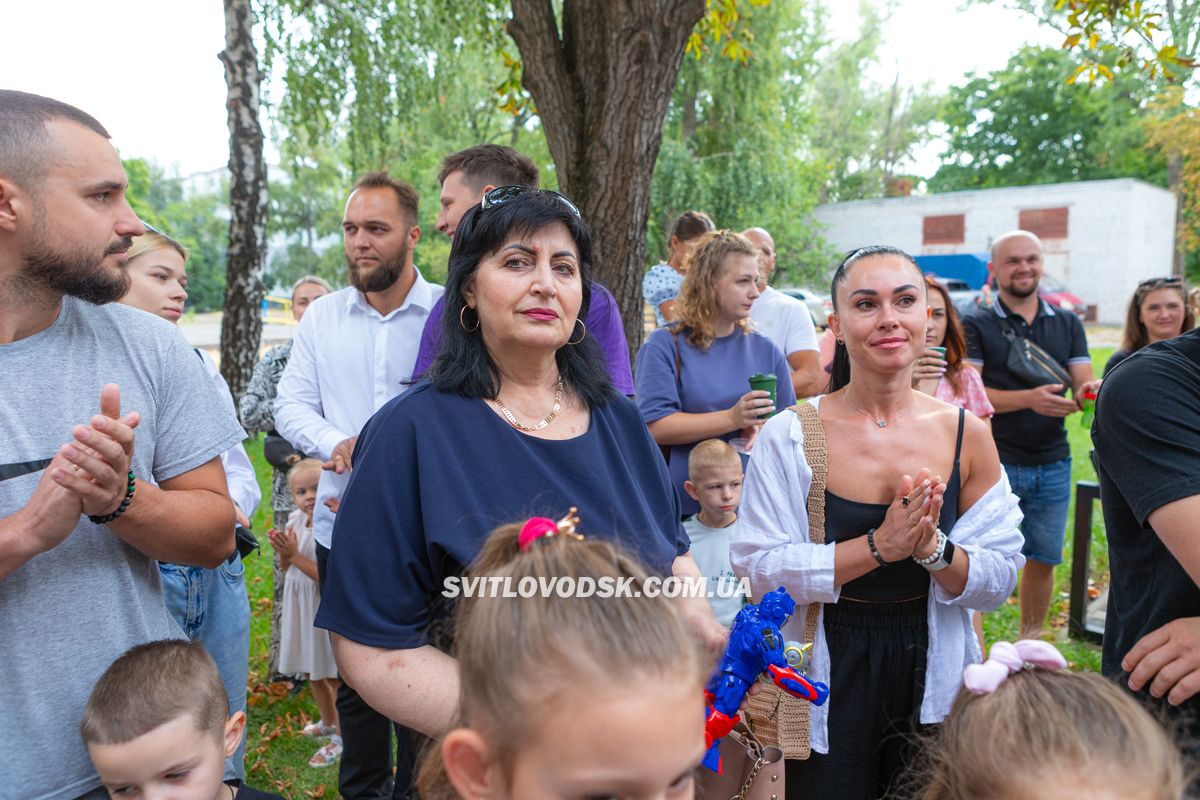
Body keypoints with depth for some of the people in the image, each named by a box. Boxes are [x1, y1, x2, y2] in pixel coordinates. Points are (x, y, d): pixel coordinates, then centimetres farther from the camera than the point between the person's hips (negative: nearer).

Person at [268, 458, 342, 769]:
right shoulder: (295, 521, 0)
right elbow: (287, 567, 9)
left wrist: (295, 555, -24)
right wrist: (282, 551, -11)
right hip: (300, 606, 8)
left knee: (334, 675, 5)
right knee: (311, 671, 22)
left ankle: (340, 737, 21)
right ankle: (328, 722, 44)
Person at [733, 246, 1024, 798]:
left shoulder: (965, 434, -5)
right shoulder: (790, 437, -13)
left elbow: (1001, 577, -4)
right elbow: (760, 568, -18)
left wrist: (932, 546, -23)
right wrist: (880, 546, -24)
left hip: (932, 676, 3)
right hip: (826, 678, -2)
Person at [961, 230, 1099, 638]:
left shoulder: (1068, 325, 10)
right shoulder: (976, 326, -2)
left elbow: (1084, 386, 3)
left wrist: (1095, 390, -22)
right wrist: (1029, 398, -28)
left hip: (1053, 465, 4)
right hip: (994, 463, -4)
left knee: (1043, 559, 13)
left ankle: (1030, 643, 33)